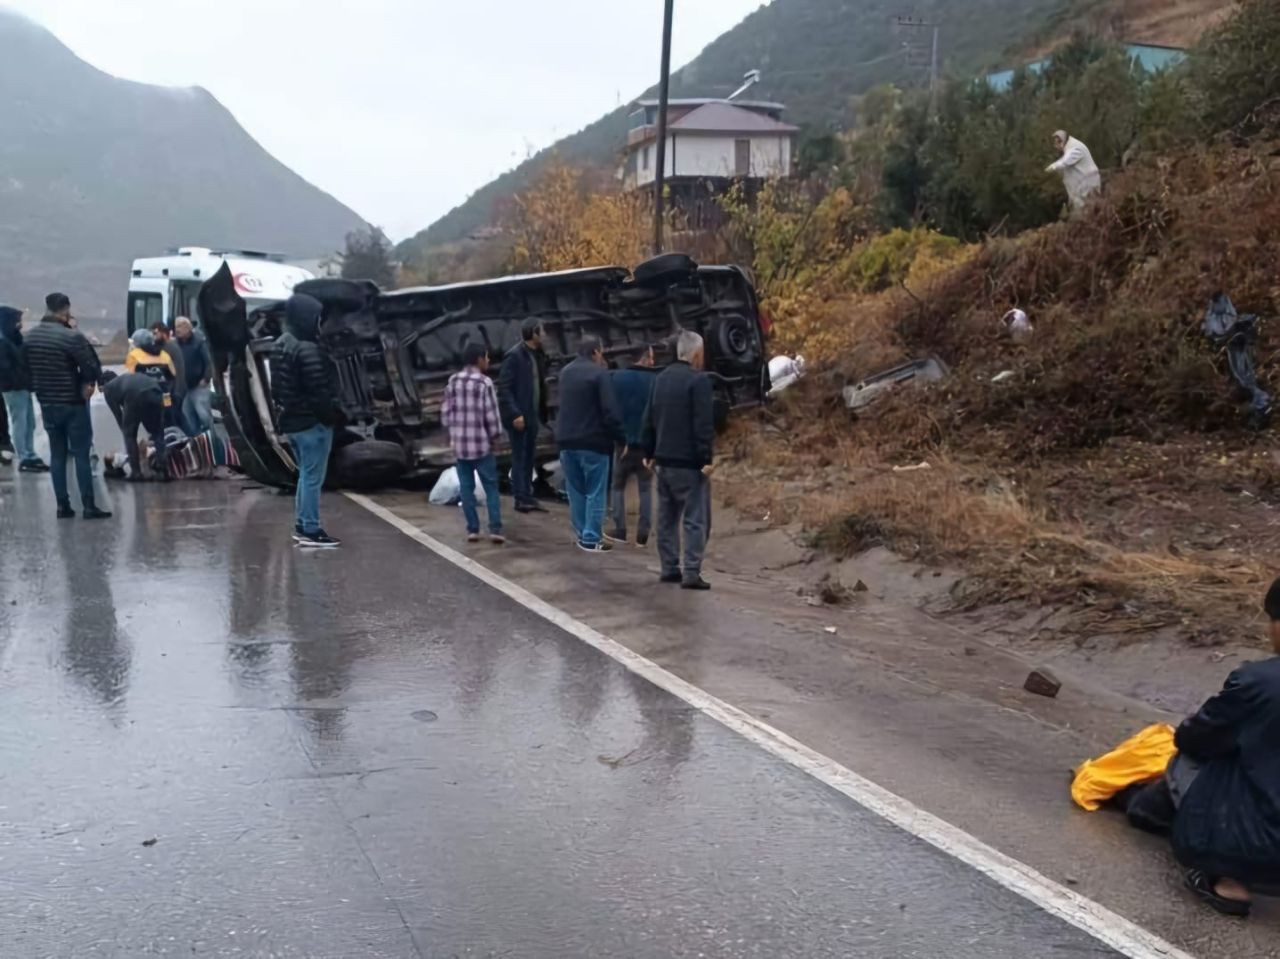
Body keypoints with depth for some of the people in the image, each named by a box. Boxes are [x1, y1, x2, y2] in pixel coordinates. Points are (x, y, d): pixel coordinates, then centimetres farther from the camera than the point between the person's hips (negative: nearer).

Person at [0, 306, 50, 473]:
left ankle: (30, 456, 20)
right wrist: (23, 382, -18)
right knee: (19, 424, -3)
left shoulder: (15, 340, 14)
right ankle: (24, 460, 2)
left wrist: (28, 382, 7)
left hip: (23, 388, 9)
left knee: (29, 423, 12)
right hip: (14, 389, -9)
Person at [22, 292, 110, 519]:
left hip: (46, 403, 6)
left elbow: (28, 368, 11)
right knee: (81, 454, 0)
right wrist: (87, 383, 0)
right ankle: (88, 506, 0)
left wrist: (41, 390, 14)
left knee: (57, 454, 12)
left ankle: (62, 505, 12)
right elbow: (92, 368, -17)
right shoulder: (72, 336, -17)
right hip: (73, 403, -6)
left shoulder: (29, 337, 5)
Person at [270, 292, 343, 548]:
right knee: (313, 477, -3)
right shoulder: (308, 350, -22)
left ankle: (301, 526, 25)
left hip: (290, 420, 10)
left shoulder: (280, 345, 10)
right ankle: (311, 531, 2)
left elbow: (276, 387, 16)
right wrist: (335, 414, -12)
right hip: (312, 422, -10)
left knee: (305, 474, 20)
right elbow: (319, 391, -22)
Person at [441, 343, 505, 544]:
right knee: (491, 486, 2)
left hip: (460, 443, 4)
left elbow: (445, 411, 8)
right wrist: (495, 437, 3)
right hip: (481, 444, -4)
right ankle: (495, 529, -4)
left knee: (466, 487, 9)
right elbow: (491, 414, -10)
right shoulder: (484, 382, -10)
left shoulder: (453, 381, 6)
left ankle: (472, 529, 9)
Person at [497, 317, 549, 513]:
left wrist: (541, 413, 5)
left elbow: (540, 385, 12)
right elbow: (504, 388, -15)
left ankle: (527, 496, 16)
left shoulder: (537, 355, 12)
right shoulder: (514, 356, -12)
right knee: (520, 457, -2)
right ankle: (521, 498, 2)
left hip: (533, 415, 8)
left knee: (529, 457, 10)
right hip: (519, 416, -8)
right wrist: (515, 414, -21)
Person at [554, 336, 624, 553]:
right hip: (593, 441, -7)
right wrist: (620, 437, -10)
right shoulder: (599, 373, -11)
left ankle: (582, 534, 17)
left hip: (566, 440, 7)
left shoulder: (565, 372, 13)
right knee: (595, 492, -1)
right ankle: (591, 539, -2)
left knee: (576, 491, 13)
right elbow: (609, 410, -16)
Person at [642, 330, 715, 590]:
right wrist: (706, 458, -16)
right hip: (689, 461, -8)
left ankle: (668, 568, 18)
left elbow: (650, 419, 15)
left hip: (665, 459, 8)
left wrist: (650, 452, 20)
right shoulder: (699, 380, -13)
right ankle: (691, 573, -8)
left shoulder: (661, 378, 11)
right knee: (696, 518, -4)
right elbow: (703, 424, -18)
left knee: (667, 516, 14)